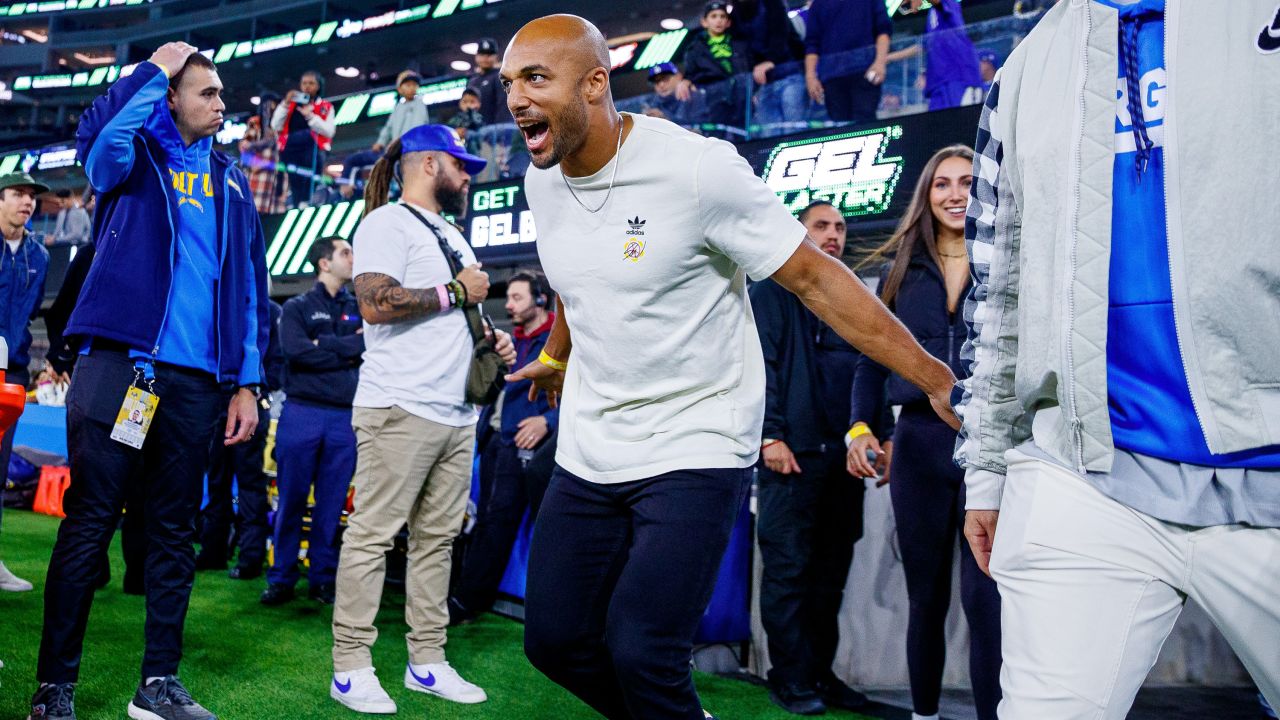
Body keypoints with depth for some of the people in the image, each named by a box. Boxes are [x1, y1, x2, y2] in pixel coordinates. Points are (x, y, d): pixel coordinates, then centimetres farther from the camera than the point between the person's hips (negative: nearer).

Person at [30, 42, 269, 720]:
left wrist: (247, 382, 7)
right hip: (119, 363, -4)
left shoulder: (231, 185, 17)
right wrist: (155, 70, -6)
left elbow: (248, 287, 15)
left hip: (195, 381, 4)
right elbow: (98, 139, -18)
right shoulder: (134, 156, 8)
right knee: (89, 522, -2)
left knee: (174, 530, 7)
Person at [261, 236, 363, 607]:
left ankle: (323, 579, 14)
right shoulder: (297, 307, 6)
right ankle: (282, 578, 12)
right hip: (301, 413, -2)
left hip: (346, 416, 2)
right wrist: (348, 347, -5)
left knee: (332, 504, 5)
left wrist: (324, 346, -9)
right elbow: (296, 351, -11)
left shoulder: (359, 308, 15)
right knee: (291, 500, 2)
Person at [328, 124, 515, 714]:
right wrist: (454, 291, -11)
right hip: (401, 409, -9)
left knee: (437, 538, 9)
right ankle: (351, 667, 3)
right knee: (373, 534, -4)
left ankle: (427, 662, 15)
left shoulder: (451, 236, 24)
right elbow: (376, 305, -18)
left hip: (457, 411, 9)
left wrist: (491, 338, 12)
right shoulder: (387, 223, -4)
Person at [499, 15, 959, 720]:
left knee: (639, 652, -18)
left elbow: (815, 278, -15)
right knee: (554, 640, 8)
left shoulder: (697, 167, -18)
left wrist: (938, 380, -17)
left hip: (697, 448, -6)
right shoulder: (542, 182, 3)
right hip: (588, 449, 7)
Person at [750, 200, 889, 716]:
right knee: (788, 568, -2)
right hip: (793, 451, -5)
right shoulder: (774, 291, 3)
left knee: (831, 571, 9)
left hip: (844, 454, 6)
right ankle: (790, 678, 7)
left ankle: (821, 672, 20)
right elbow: (760, 363, -5)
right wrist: (770, 436, -13)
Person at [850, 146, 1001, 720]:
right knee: (925, 596, 11)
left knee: (984, 597, -9)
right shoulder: (900, 270, 11)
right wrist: (861, 424, -3)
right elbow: (873, 358, 12)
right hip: (920, 439, 3)